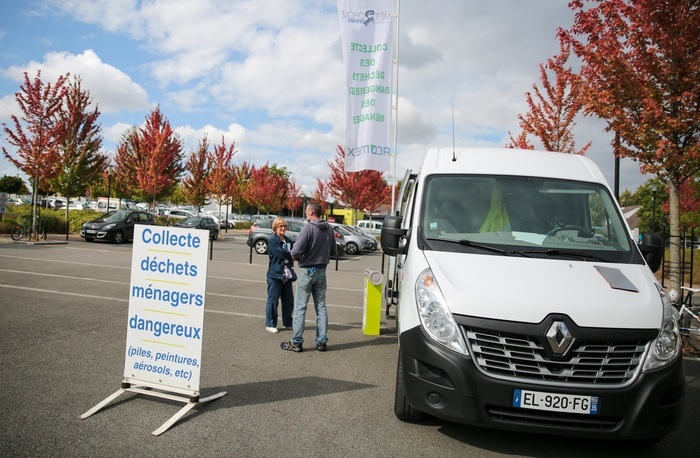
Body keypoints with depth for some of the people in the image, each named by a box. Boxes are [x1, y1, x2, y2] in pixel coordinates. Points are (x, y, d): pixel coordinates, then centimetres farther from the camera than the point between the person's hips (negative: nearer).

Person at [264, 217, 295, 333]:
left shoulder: (289, 241, 14)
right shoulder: (272, 241, -7)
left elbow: (293, 254, 7)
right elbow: (281, 254, -19)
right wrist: (292, 254, -9)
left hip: (287, 274, 6)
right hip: (275, 274, -6)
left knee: (289, 301, 11)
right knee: (273, 300, 0)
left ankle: (287, 322, 25)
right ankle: (270, 324, 10)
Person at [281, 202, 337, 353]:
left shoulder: (308, 228, -17)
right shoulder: (329, 229, 2)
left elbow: (296, 251, -22)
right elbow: (333, 251, 9)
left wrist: (297, 257, -1)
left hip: (307, 271, -5)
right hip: (322, 271, 6)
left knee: (300, 308, 3)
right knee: (321, 307, 11)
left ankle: (296, 342, 7)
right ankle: (322, 341, 15)